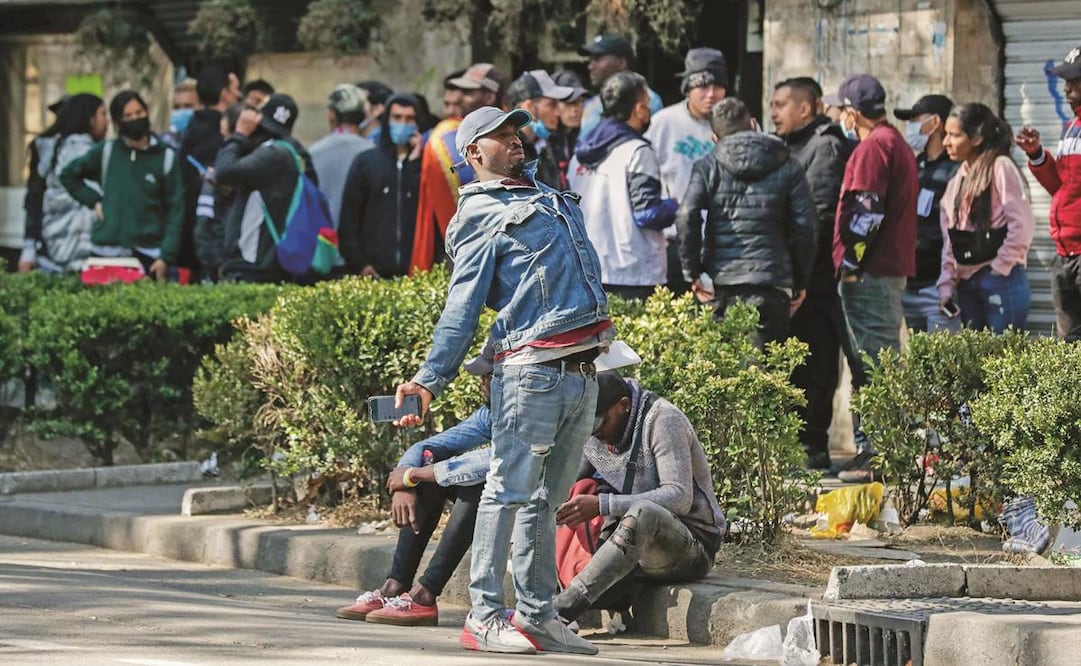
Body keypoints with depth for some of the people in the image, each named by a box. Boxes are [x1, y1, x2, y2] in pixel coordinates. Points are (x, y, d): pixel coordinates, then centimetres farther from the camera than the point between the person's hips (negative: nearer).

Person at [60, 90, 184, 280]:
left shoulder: (166, 157, 2)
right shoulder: (105, 152, 7)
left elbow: (175, 211, 1)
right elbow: (68, 175, 20)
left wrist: (166, 256, -7)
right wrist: (94, 201, 6)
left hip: (148, 256, -2)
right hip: (106, 253, 2)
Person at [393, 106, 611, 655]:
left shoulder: (550, 198, 24)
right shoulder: (482, 215, 0)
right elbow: (462, 306, -7)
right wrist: (430, 380, -17)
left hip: (582, 374, 7)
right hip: (531, 370, -7)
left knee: (546, 498, 10)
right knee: (509, 489, -9)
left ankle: (536, 615, 12)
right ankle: (485, 616, -8)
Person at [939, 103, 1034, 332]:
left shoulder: (1000, 168, -6)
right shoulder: (958, 179, 17)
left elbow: (1022, 225, -13)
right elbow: (949, 239, 15)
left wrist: (1001, 267, -12)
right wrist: (946, 286, 7)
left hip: (1000, 281, -8)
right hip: (966, 285, 8)